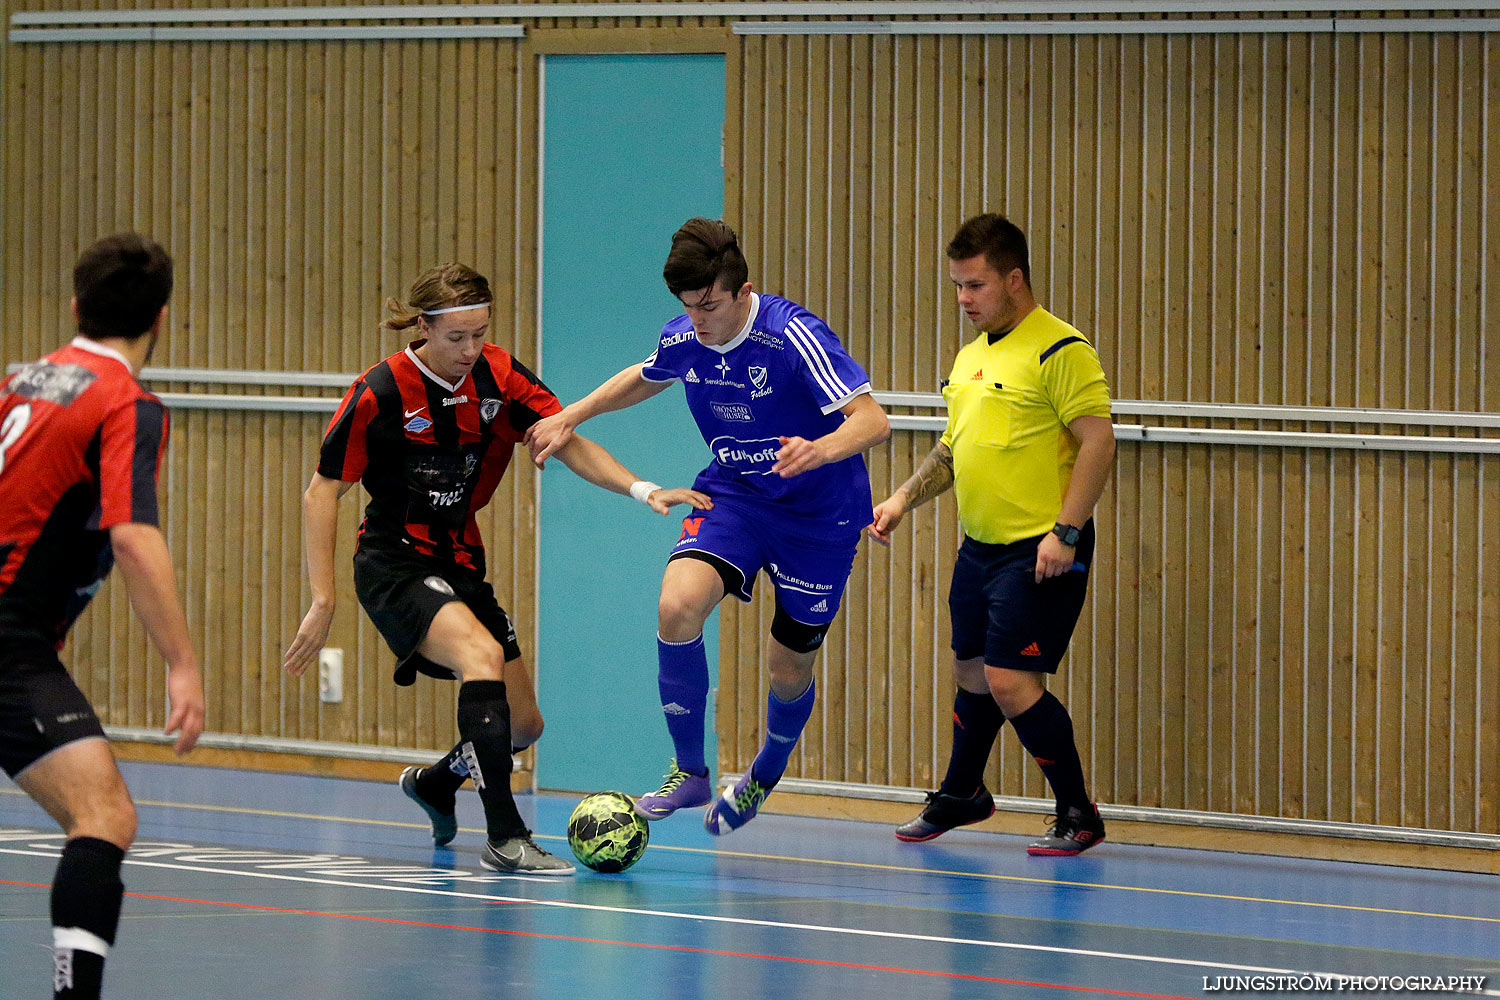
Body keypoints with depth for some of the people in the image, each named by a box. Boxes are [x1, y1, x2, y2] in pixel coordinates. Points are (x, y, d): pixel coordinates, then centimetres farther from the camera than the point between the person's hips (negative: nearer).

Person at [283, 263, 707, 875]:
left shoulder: (498, 376, -5)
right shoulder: (381, 393, -18)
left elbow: (569, 444, -7)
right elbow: (322, 492, -12)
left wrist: (640, 489, -24)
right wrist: (323, 600, -17)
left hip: (461, 565, 6)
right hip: (395, 565, -6)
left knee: (522, 724, 9)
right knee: (482, 653, -32)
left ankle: (434, 783, 41)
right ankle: (504, 837, -31)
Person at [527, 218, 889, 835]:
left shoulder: (793, 336, -26)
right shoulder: (682, 341, -7)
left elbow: (872, 421, -32)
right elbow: (646, 378, 19)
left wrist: (819, 450, -52)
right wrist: (569, 418, 12)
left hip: (818, 512, -4)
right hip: (733, 495, 4)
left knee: (791, 671, 5)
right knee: (677, 604, -24)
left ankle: (764, 777, 39)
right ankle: (689, 770, -7)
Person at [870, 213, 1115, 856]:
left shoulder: (1059, 350, -13)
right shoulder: (971, 356, 14)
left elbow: (1098, 440, -18)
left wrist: (1065, 532, -22)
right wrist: (905, 498, 12)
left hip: (1041, 551, -8)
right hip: (979, 547, 8)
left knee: (1010, 681, -13)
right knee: (972, 670, 19)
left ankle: (1078, 815, 0)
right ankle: (961, 796, 38)